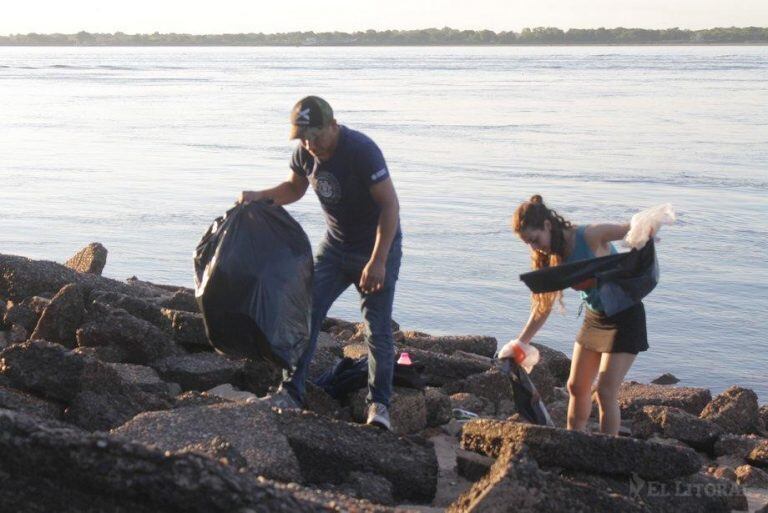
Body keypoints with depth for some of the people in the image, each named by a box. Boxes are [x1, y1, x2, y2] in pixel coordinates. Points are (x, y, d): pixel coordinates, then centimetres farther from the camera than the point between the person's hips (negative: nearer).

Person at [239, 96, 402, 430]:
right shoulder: (305, 153, -6)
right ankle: (292, 390, 1)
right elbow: (295, 188, 14)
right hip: (335, 245, 6)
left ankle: (379, 404, 4)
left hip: (378, 248, -6)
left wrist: (377, 262, -28)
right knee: (306, 311, -5)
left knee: (378, 329, -6)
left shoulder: (362, 151, -27)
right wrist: (259, 196, -6)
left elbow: (390, 205, -25)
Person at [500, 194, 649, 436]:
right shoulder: (552, 258, -3)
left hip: (625, 318, -7)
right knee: (576, 387, 12)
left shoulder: (590, 236, -25)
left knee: (606, 392, -11)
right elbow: (544, 305, 5)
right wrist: (520, 342, 4)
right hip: (594, 317, 7)